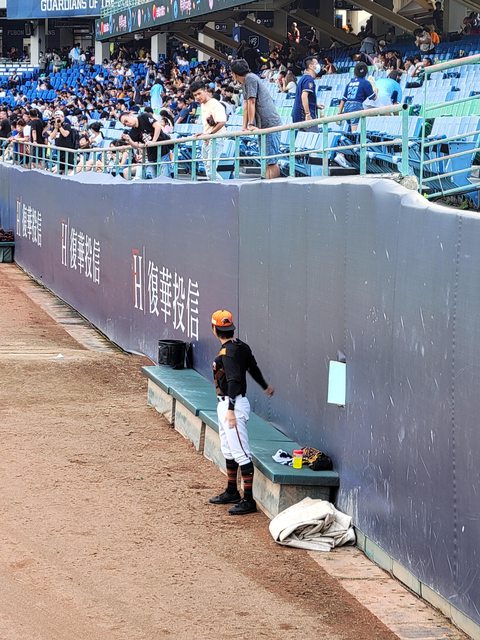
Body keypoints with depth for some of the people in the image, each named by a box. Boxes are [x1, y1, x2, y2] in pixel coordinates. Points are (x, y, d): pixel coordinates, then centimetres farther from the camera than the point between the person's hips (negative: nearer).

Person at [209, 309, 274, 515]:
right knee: (228, 450, 21)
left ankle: (248, 500, -9)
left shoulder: (228, 352, -20)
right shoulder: (240, 346, 9)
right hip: (225, 404, 11)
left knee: (241, 452, -9)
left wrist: (231, 410, -34)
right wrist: (265, 386, 40)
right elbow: (253, 368, 23)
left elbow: (234, 381, -28)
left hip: (234, 404, -11)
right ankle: (231, 492, 33)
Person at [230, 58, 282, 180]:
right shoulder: (245, 82, 22)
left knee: (271, 161, -13)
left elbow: (251, 102, -12)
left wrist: (251, 124, -13)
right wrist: (244, 127, 14)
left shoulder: (250, 78, -7)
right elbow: (246, 105, 19)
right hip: (264, 126, 10)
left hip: (270, 124, -10)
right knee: (270, 161, 9)